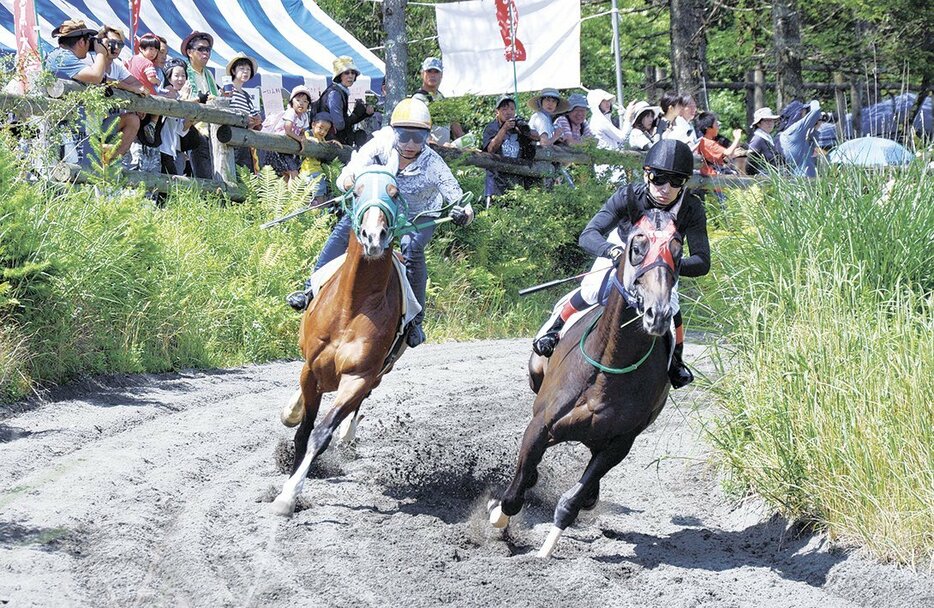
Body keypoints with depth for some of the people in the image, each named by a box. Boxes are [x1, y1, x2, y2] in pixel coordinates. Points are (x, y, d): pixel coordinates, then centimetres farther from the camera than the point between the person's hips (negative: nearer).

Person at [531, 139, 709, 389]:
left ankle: (676, 360, 11)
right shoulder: (628, 196, -36)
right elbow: (588, 235, -40)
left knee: (669, 304, -18)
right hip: (618, 252, -1)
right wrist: (611, 250, -62)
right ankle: (553, 331, 9)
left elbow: (702, 262, -37)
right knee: (592, 292, -20)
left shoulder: (692, 209, -33)